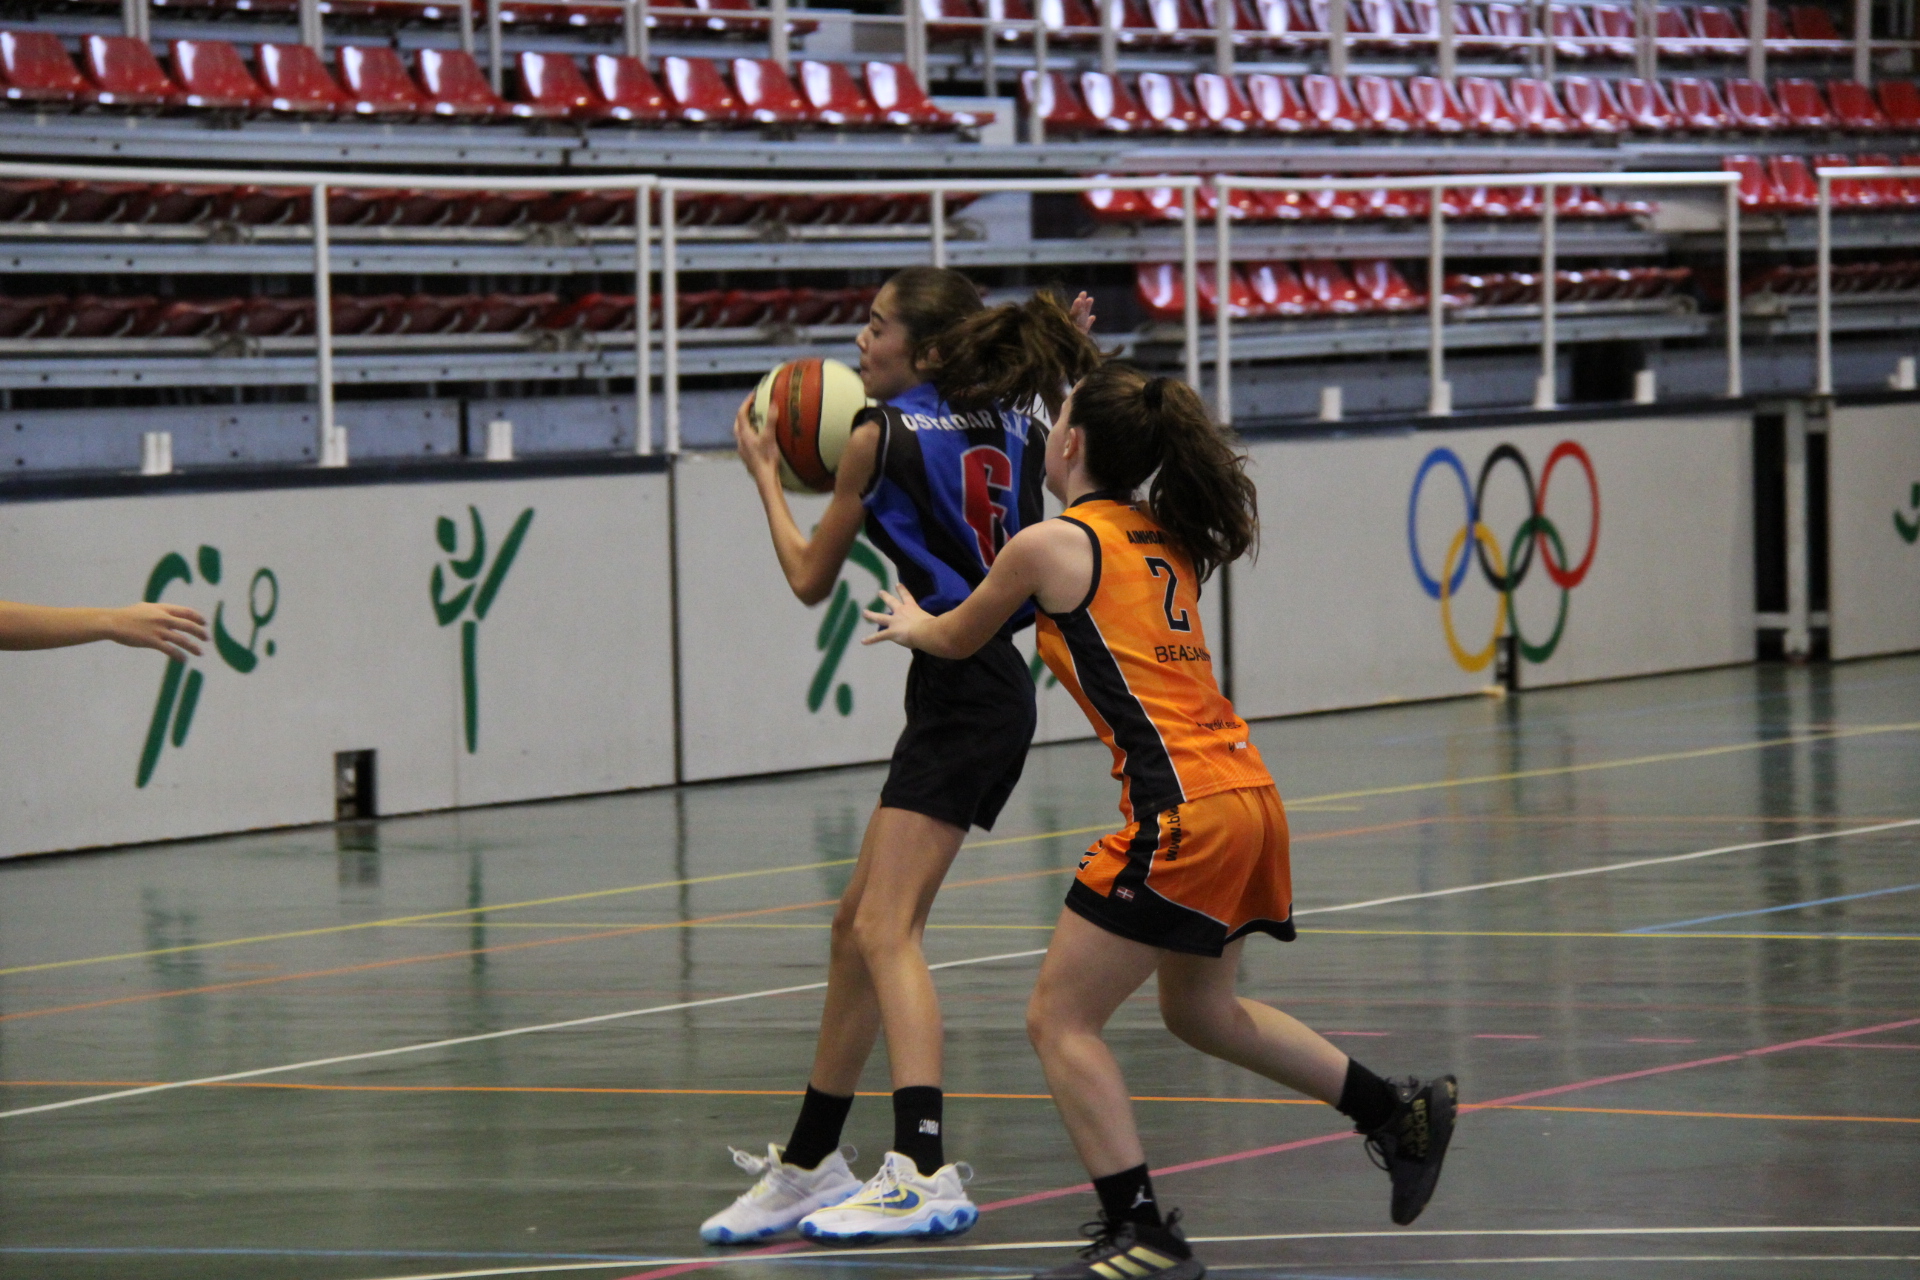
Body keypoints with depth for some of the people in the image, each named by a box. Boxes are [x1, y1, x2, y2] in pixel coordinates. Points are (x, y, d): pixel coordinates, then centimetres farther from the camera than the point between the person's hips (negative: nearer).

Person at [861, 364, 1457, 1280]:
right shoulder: (1162, 540, 17)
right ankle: (1401, 1116, 33)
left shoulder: (1051, 545, -4)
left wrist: (911, 624, 37)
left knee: (1060, 1021, -1)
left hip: (1181, 809, -8)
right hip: (1247, 797, 8)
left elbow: (957, 640, 14)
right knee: (1198, 1010, 28)